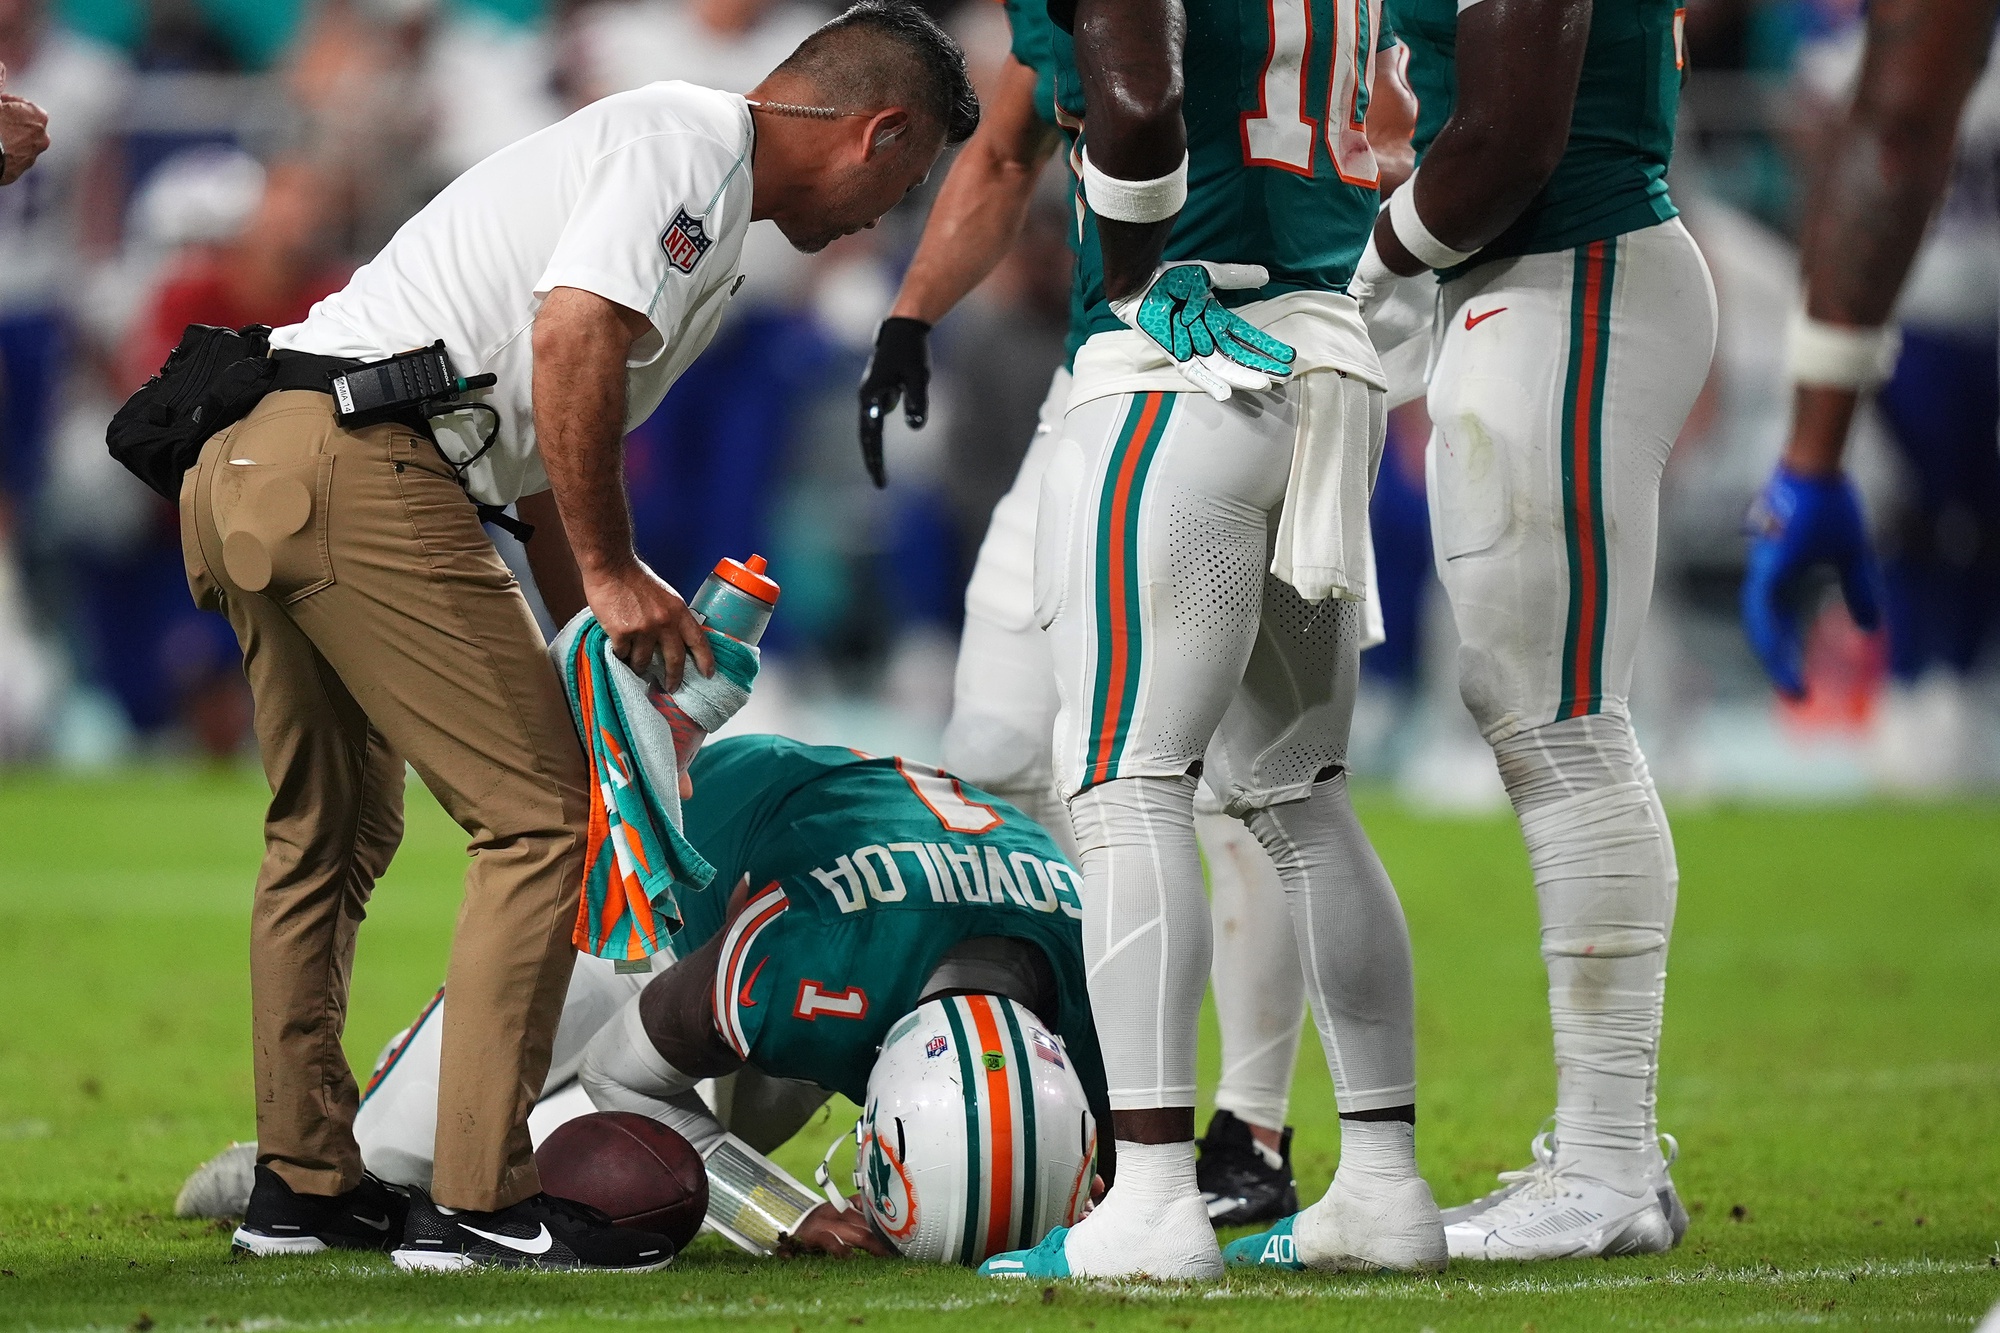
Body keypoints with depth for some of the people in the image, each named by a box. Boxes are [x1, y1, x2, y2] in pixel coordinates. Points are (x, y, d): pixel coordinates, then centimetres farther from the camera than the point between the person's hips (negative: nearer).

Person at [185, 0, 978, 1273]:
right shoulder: (690, 143, -3)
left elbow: (546, 457, 30)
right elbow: (572, 338, -19)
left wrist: (621, 667, 28)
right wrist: (612, 572, -12)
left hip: (243, 469, 10)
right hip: (355, 460, -10)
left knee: (334, 832, 23)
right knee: (540, 811, -4)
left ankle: (301, 1179, 31)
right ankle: (481, 1196, -4)